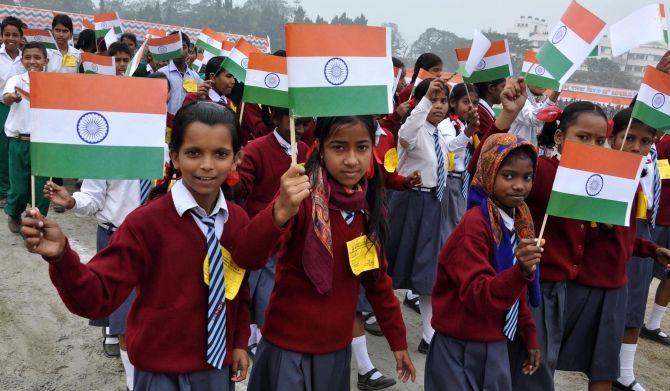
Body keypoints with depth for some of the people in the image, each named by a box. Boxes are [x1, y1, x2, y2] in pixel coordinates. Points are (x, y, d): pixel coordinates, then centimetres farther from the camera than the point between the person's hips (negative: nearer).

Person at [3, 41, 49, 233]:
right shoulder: (16, 80, -3)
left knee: (41, 186, 4)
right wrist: (11, 97, -47)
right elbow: (6, 97, -24)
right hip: (19, 141, 0)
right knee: (19, 187, 7)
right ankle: (13, 214, 37)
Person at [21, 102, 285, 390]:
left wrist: (240, 342, 9)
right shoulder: (145, 223, -18)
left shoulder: (238, 220, -4)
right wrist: (61, 256, -33)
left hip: (219, 363, 4)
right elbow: (96, 298, -18)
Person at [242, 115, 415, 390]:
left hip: (338, 347, 5)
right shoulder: (303, 197, -17)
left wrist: (397, 340, 13)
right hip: (290, 348, -5)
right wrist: (280, 212, -47)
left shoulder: (368, 203, -1)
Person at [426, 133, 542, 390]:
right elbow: (477, 295, -26)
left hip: (497, 345, 8)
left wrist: (530, 336, 15)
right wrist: (520, 271, -40)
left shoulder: (518, 221, 4)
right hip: (461, 349, -8)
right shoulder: (474, 225, -21)